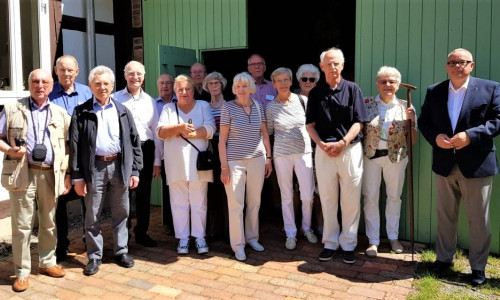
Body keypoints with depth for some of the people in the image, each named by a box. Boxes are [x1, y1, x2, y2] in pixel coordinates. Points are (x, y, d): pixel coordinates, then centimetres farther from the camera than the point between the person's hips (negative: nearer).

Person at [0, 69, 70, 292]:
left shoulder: (60, 113, 10)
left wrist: (67, 176, 4)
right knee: (22, 225, 1)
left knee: (49, 223, 12)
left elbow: (68, 147, 11)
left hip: (50, 175, 2)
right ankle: (22, 272, 12)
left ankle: (47, 263, 28)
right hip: (22, 174, -2)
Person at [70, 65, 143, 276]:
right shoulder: (81, 112, 1)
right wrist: (77, 176, -7)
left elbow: (134, 141, 8)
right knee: (93, 216, 6)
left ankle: (121, 251, 26)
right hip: (94, 168, -2)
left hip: (119, 166, 2)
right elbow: (74, 145, -2)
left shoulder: (123, 111, 9)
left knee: (120, 213, 11)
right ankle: (94, 256, 19)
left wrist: (135, 170, 2)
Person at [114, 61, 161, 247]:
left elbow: (156, 131, 8)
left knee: (144, 194, 11)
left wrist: (157, 160, 5)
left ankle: (142, 233, 25)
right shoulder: (115, 99, 0)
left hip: (146, 150, 3)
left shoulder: (149, 100, 9)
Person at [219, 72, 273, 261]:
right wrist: (224, 166, -9)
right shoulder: (228, 107, -5)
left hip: (257, 160, 3)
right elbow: (222, 139, -5)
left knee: (254, 202, 12)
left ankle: (252, 238, 28)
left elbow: (264, 134, 12)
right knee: (236, 204, 0)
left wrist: (268, 158, 7)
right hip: (234, 161, -3)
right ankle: (238, 244, 12)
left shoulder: (258, 106, 5)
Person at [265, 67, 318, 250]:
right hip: (282, 154, 0)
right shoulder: (271, 107, -1)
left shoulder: (301, 100, 0)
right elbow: (268, 132, 7)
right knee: (286, 196, 7)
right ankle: (290, 233, 21)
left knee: (308, 195, 0)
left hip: (304, 151, 1)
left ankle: (306, 227, 26)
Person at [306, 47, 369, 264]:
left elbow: (358, 122, -4)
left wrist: (342, 143, -16)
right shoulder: (315, 93, 7)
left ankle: (348, 244, 16)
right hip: (324, 150, 2)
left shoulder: (352, 89, 0)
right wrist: (322, 144, -10)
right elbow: (310, 125, 6)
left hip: (350, 149, -2)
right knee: (327, 199, 8)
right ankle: (330, 242, 20)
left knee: (351, 200, 4)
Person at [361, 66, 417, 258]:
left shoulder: (405, 107, 0)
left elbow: (413, 140, 1)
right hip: (370, 156, -1)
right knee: (370, 198, 4)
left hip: (395, 157, 1)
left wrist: (411, 120, -14)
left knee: (394, 197, 12)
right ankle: (373, 240, 17)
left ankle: (393, 237, 30)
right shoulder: (366, 104, -2)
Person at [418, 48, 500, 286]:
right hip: (445, 164, 3)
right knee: (444, 216, 15)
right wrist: (435, 137, -13)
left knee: (478, 219, 6)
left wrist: (471, 135, -21)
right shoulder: (434, 91, 7)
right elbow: (423, 121, 7)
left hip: (476, 165, -3)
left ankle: (478, 266, 21)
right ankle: (444, 258, 31)